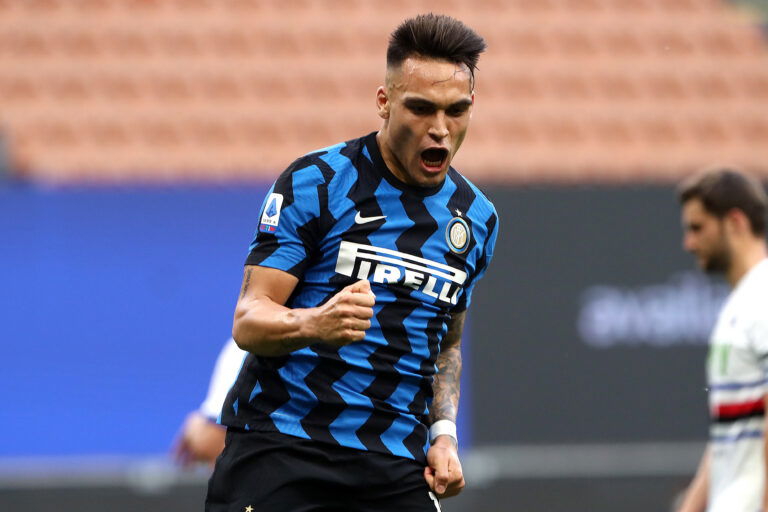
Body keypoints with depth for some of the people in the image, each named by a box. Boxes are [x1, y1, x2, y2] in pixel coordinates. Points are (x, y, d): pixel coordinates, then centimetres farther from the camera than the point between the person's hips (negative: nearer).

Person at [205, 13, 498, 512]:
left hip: (396, 470, 4)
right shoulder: (314, 181, -5)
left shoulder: (478, 219, 12)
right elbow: (248, 320, -9)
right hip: (278, 449, -4)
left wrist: (443, 433, 8)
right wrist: (314, 324, -30)